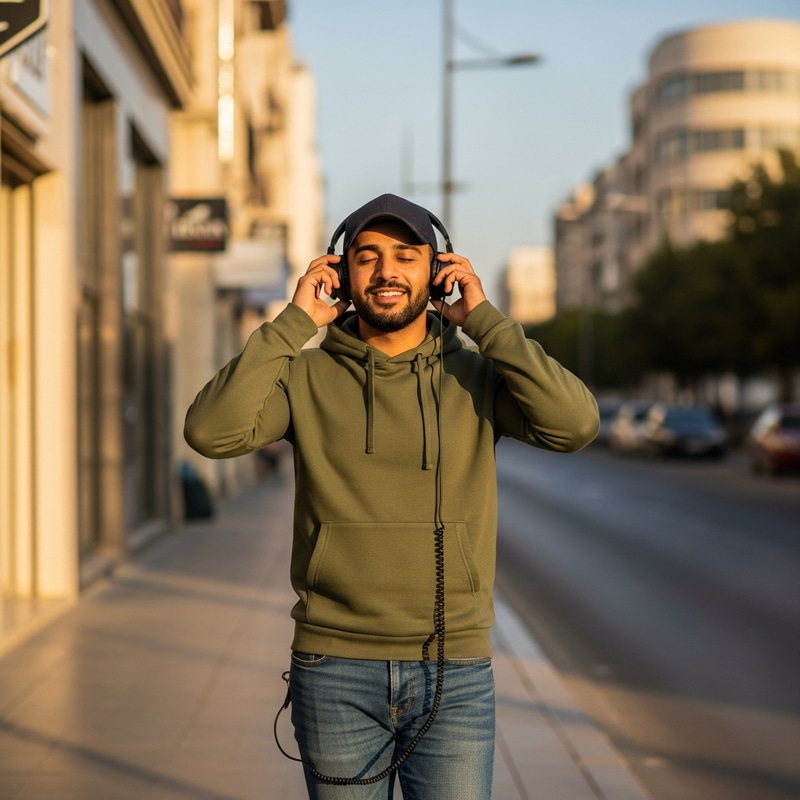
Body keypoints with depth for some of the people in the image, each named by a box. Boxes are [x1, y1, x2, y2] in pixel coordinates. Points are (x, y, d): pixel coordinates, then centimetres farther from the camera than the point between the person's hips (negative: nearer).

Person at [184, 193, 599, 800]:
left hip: (455, 677, 0)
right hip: (337, 672, 0)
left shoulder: (477, 377, 2)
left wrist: (484, 320, -10)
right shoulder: (306, 378, 1)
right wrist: (294, 322, -11)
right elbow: (211, 431, -16)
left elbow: (575, 425, -15)